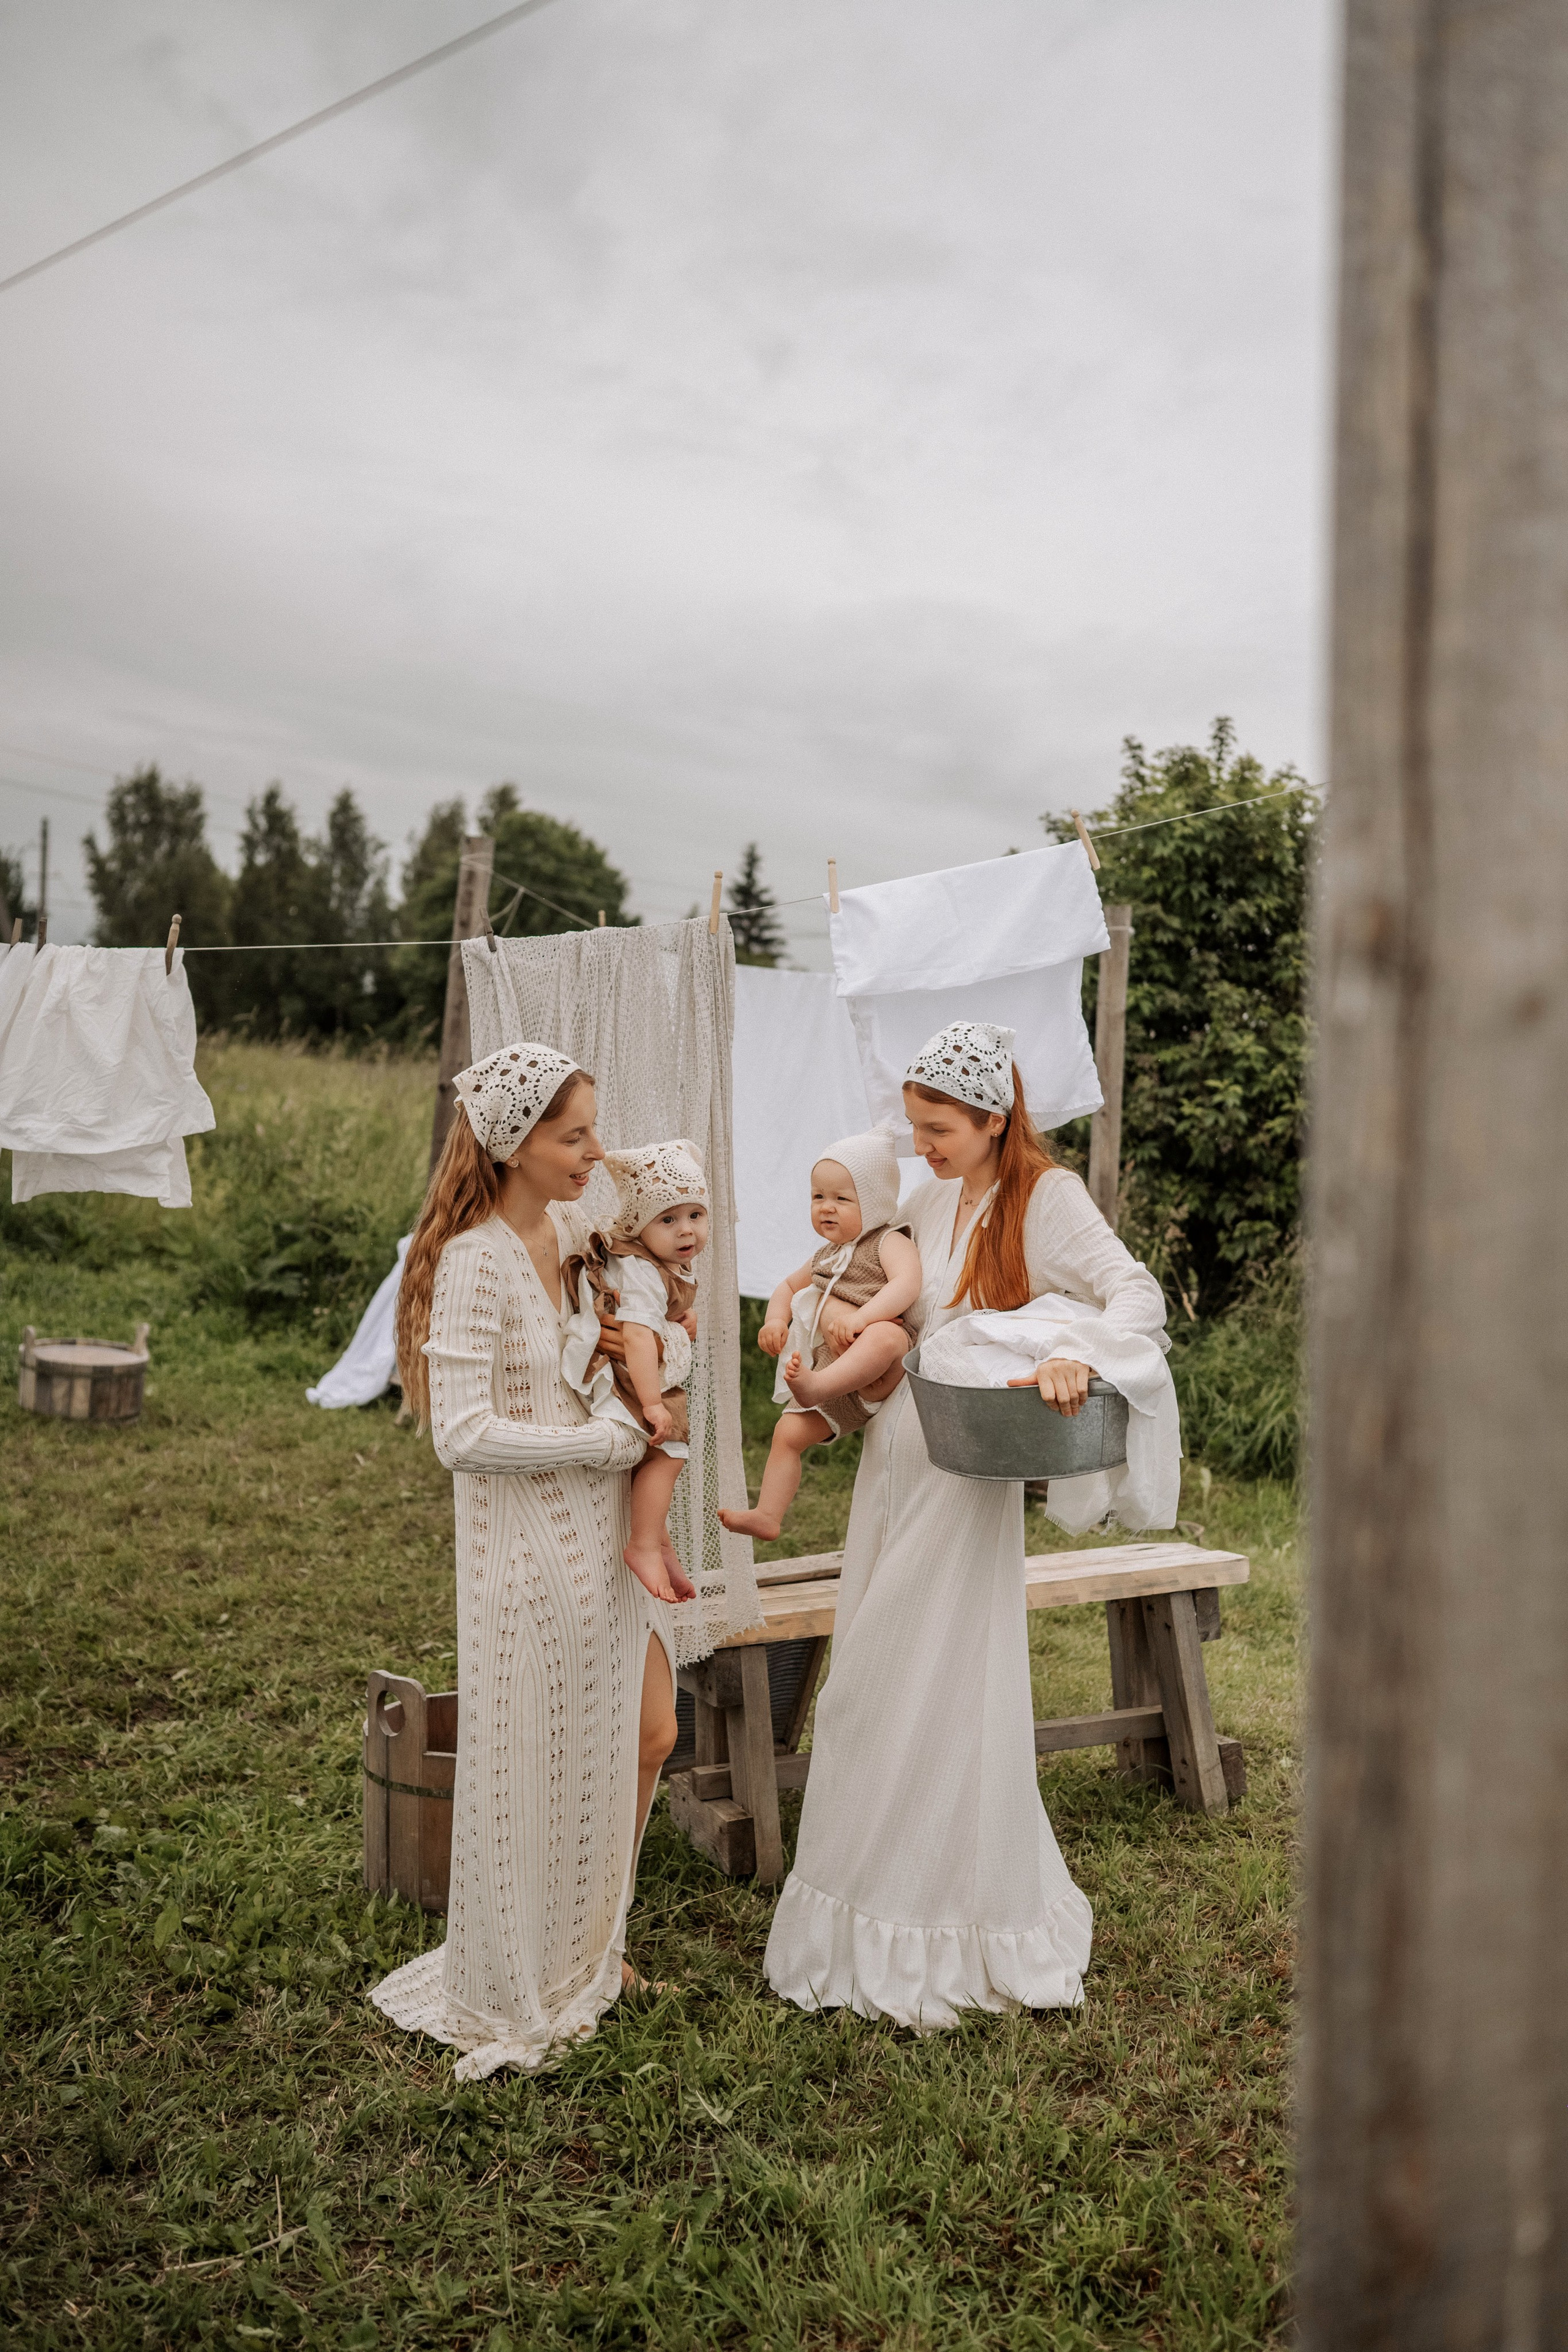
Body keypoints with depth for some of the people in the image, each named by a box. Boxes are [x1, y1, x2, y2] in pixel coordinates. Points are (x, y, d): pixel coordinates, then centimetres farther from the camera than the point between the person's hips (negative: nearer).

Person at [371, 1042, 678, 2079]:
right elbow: (465, 1435, -23)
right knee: (533, 1769, 8)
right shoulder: (477, 1261, -19)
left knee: (647, 1738, 16)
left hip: (605, 1540, 8)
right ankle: (517, 1994, 31)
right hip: (528, 1550, -7)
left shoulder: (578, 1231, 2)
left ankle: (591, 1946, 40)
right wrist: (614, 1442, -18)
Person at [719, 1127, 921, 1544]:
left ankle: (814, 1385, -48)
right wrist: (775, 1319, 12)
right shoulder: (827, 1255, 23)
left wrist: (858, 1319, -34)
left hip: (879, 1379, -8)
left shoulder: (890, 1242, -3)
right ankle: (767, 1516, 6)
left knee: (886, 1335, -40)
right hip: (833, 1378, 8)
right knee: (789, 1432, 0)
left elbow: (906, 1284, -22)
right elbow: (789, 1285, 35)